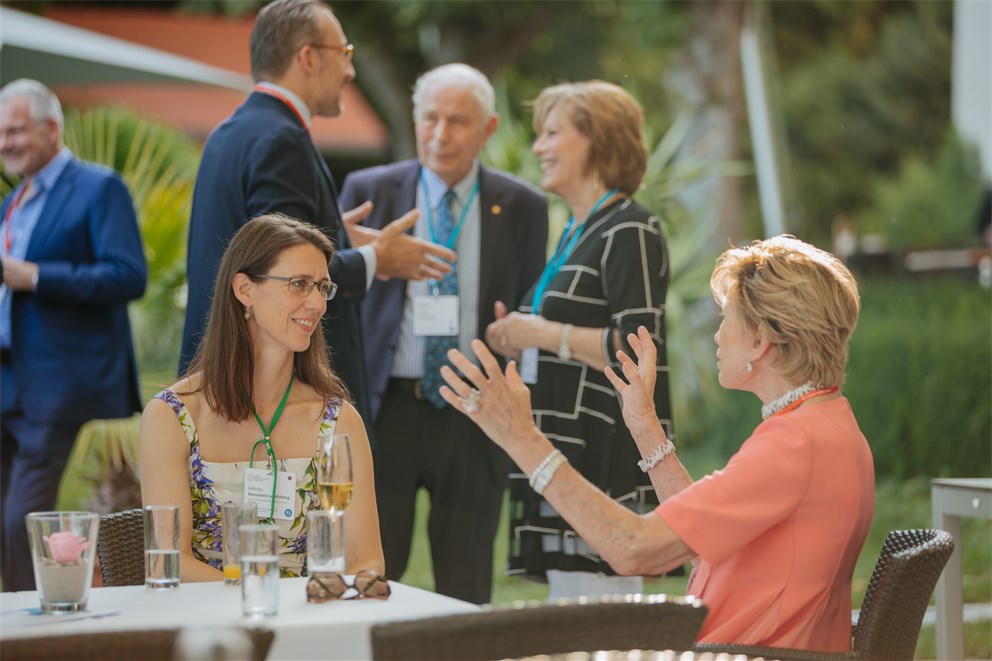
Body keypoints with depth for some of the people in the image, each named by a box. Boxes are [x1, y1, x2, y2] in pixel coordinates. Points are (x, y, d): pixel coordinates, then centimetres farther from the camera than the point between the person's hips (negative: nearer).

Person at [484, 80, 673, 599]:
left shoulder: (629, 232, -11)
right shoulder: (575, 234, 20)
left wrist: (546, 333, -15)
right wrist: (521, 343, 11)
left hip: (605, 458, -10)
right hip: (565, 458, 10)